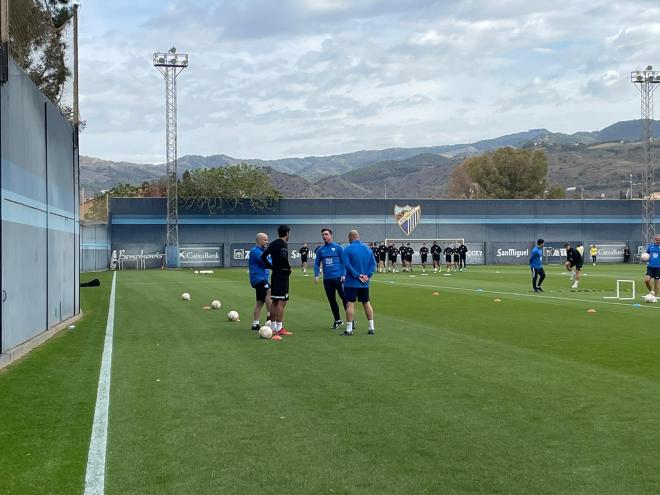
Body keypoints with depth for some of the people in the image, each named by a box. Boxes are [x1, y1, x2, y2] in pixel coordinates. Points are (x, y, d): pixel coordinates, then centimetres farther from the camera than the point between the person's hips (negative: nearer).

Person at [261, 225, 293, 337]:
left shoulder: (272, 244, 12)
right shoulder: (283, 244, -12)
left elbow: (263, 256, 13)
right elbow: (283, 256, -29)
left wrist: (272, 267, 13)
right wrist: (288, 267, -15)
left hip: (274, 274, 8)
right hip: (282, 274, -8)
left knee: (274, 301, 12)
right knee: (282, 302, -7)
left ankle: (273, 327, 17)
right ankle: (279, 328, -8)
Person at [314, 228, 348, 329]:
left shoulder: (338, 248, -1)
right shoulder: (320, 250, 10)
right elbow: (317, 264, 14)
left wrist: (343, 275, -10)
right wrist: (316, 275, 0)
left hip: (338, 278, -4)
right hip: (327, 279, 4)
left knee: (344, 298, -6)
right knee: (332, 300, 9)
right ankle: (337, 320, 20)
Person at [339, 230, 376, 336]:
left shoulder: (347, 249, -9)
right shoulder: (367, 248, 7)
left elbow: (347, 265, -17)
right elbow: (373, 264, 4)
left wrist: (358, 275, -14)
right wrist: (367, 275, -3)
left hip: (351, 282, -5)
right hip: (364, 283, 5)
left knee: (350, 304, -3)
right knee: (367, 303, 13)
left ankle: (349, 330, -4)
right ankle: (371, 328, 16)